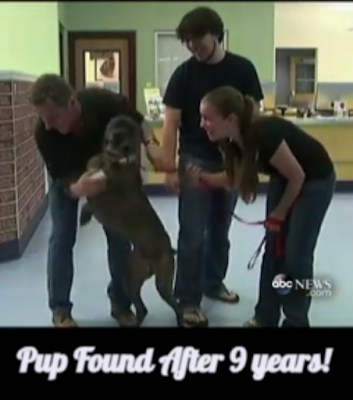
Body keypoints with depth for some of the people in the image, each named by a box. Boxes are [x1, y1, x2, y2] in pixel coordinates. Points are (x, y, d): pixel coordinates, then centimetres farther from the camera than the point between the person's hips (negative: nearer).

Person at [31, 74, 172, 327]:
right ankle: (60, 310, 4)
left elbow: (136, 119, -17)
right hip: (67, 177, -1)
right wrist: (77, 188, -54)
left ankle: (121, 304, 12)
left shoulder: (102, 101, -38)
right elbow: (60, 177, -30)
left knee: (119, 235, -2)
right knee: (62, 237, -9)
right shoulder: (44, 133, -37)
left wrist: (151, 144, -36)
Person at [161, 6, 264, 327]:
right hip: (195, 161, -2)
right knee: (192, 234, -2)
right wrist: (169, 168, -11)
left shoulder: (242, 69, -1)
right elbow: (171, 124, -5)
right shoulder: (184, 74, -5)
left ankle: (214, 282, 32)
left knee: (220, 229, 15)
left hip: (231, 160, 3)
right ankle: (188, 300, 6)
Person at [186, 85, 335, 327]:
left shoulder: (263, 135, -38)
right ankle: (265, 318, 21)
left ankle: (296, 321, 15)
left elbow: (297, 175, -25)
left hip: (315, 181, -7)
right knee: (273, 250, 8)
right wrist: (204, 178, -20)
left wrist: (279, 213, -11)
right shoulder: (232, 140, -15)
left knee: (296, 255, -3)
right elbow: (235, 180, -2)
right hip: (283, 178, 7)